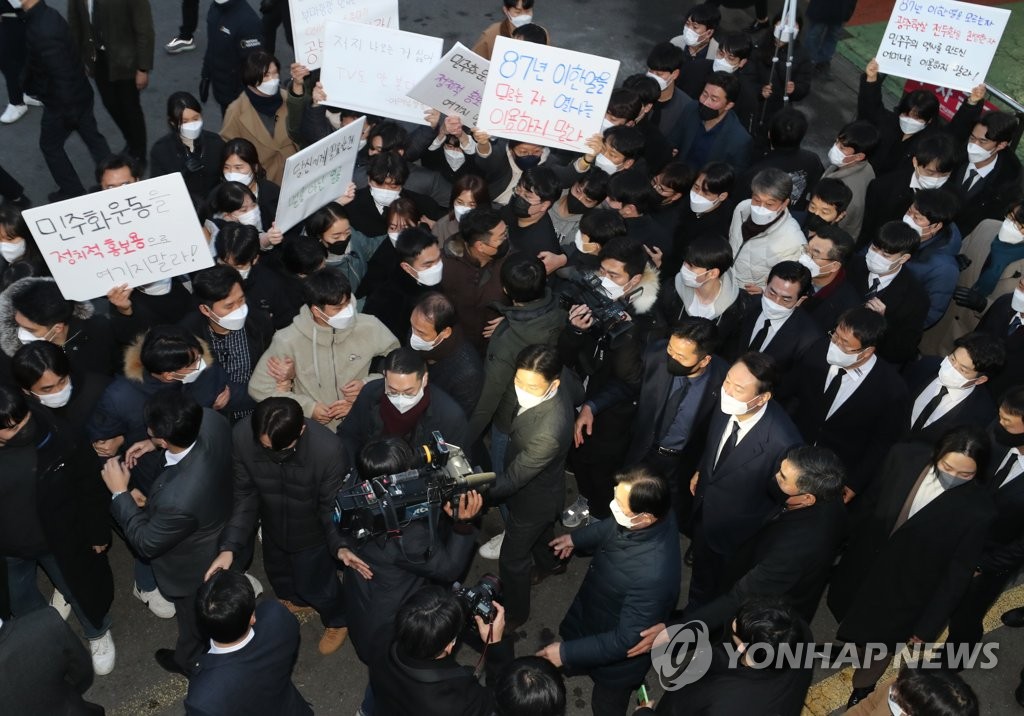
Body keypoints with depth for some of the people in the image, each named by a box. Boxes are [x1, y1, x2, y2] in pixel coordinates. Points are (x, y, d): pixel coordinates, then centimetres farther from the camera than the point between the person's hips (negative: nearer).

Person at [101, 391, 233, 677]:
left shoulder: (177, 499, -49)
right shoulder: (213, 420, -32)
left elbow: (146, 543, -25)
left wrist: (120, 493, -19)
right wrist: (156, 445, -12)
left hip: (195, 569, -6)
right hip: (226, 536, 7)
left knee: (193, 619, 29)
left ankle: (191, 663, 60)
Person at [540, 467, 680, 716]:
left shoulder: (652, 575, -46)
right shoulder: (654, 512, -24)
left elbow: (627, 639, -33)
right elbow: (612, 525, 2)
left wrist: (567, 652, -26)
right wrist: (576, 538, 13)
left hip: (616, 652, -6)